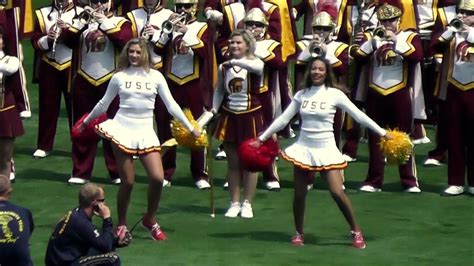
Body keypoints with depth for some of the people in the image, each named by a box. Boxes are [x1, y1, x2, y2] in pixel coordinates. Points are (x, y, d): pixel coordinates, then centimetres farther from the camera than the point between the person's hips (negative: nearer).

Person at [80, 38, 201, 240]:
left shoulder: (155, 77, 4)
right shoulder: (119, 77, 3)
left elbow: (171, 106, 7)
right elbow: (104, 104, 16)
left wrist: (191, 128, 6)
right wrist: (86, 121, 21)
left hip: (145, 132, 1)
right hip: (122, 130, -1)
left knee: (157, 178, -13)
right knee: (127, 182, -2)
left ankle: (150, 219, 10)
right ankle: (121, 225, 16)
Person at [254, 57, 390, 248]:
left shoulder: (334, 94, -5)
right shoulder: (301, 95, 4)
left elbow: (359, 115, -4)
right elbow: (282, 120, 9)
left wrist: (382, 132, -6)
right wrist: (261, 139, 9)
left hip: (326, 149, -3)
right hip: (304, 148, 3)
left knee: (337, 193, -12)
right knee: (299, 194, 4)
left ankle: (356, 232, 3)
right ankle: (299, 233, 22)